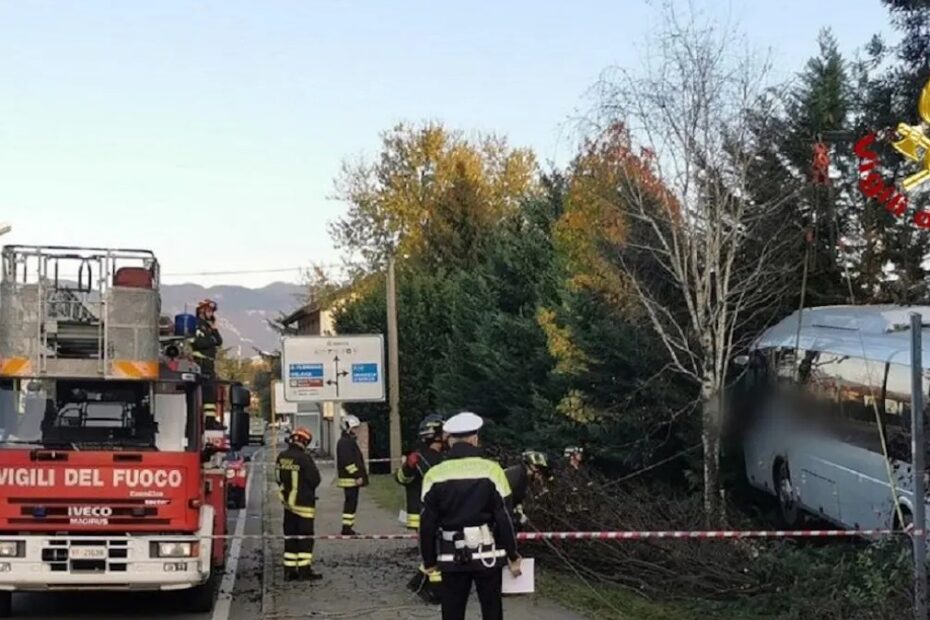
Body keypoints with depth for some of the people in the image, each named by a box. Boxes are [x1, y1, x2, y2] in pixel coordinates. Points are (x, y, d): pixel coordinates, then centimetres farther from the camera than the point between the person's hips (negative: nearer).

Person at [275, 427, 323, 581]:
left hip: (288, 502, 7)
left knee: (290, 536, 13)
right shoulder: (304, 459, -20)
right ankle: (304, 569, 1)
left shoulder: (281, 457, 3)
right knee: (305, 536, 0)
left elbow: (279, 479, 13)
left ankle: (289, 570, 15)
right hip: (303, 503, -7)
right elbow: (315, 480, -13)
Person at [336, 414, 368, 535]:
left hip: (353, 478, 11)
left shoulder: (351, 441, 20)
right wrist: (357, 476, -22)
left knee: (351, 502, 12)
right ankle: (346, 527, -10)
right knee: (351, 502, -10)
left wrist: (361, 475, 22)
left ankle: (348, 527, 16)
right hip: (350, 479, -11)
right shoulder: (345, 442, -14)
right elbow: (348, 461, -22)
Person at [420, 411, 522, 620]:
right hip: (487, 554, -1)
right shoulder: (491, 470, -9)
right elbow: (504, 518, -7)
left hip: (452, 557, 1)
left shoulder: (435, 474, -4)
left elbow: (427, 524, -1)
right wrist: (513, 556, 3)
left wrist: (429, 560, 10)